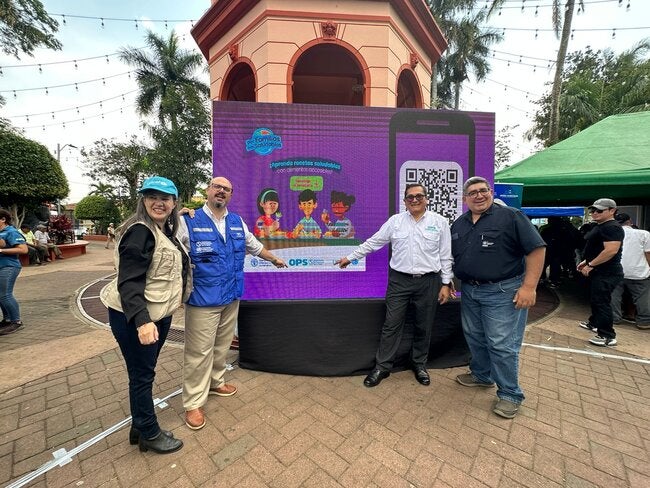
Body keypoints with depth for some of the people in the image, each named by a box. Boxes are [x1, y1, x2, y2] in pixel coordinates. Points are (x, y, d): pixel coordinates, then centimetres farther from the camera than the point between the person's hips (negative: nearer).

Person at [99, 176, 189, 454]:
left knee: (145, 373, 20)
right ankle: (149, 434, 28)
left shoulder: (166, 231, 8)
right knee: (142, 375, 8)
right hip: (134, 318, -8)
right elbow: (128, 281, -26)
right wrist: (142, 321, -31)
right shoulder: (140, 231, -20)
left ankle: (140, 427, 38)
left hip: (158, 314, 9)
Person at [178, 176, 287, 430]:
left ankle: (215, 382, 42)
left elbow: (255, 246, 22)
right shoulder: (188, 221, -8)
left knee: (222, 345, 20)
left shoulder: (237, 222, 8)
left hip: (231, 296, 6)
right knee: (199, 351, 3)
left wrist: (275, 259, 33)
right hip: (202, 299, -5)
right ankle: (193, 402, 23)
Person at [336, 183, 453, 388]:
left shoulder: (440, 222, 1)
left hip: (428, 281, 0)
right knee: (391, 325, 4)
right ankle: (382, 366, 19)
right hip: (399, 281, 0)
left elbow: (446, 256, 3)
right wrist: (350, 257, 6)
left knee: (423, 326, 13)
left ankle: (419, 364, 35)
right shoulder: (395, 221, 2)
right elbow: (373, 242, 6)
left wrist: (446, 284, 1)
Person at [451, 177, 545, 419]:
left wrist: (529, 286, -16)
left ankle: (510, 394, 19)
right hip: (469, 291, 6)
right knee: (474, 338, 18)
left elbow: (536, 249, -11)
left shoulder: (511, 217, -8)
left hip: (502, 292, -6)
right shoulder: (458, 225, 9)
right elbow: (452, 256, 18)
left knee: (502, 345, 0)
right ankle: (481, 375, 39)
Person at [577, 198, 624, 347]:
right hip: (599, 271, 11)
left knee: (602, 302, -7)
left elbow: (611, 251, -26)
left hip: (606, 273, -11)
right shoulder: (600, 226, 15)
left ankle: (608, 336, 0)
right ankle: (594, 323, 38)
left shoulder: (612, 227, -18)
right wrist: (586, 261, 19)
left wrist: (590, 265, -23)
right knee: (595, 299, 22)